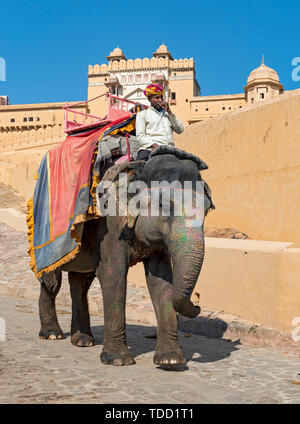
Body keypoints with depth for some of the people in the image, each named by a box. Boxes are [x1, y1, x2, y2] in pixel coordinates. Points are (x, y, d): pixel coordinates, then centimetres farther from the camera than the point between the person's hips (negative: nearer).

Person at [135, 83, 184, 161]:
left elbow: (180, 130, 16)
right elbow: (140, 136, 6)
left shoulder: (167, 113, 29)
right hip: (149, 149, -3)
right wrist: (154, 145, -12)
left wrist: (169, 112, 11)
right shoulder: (142, 114, 19)